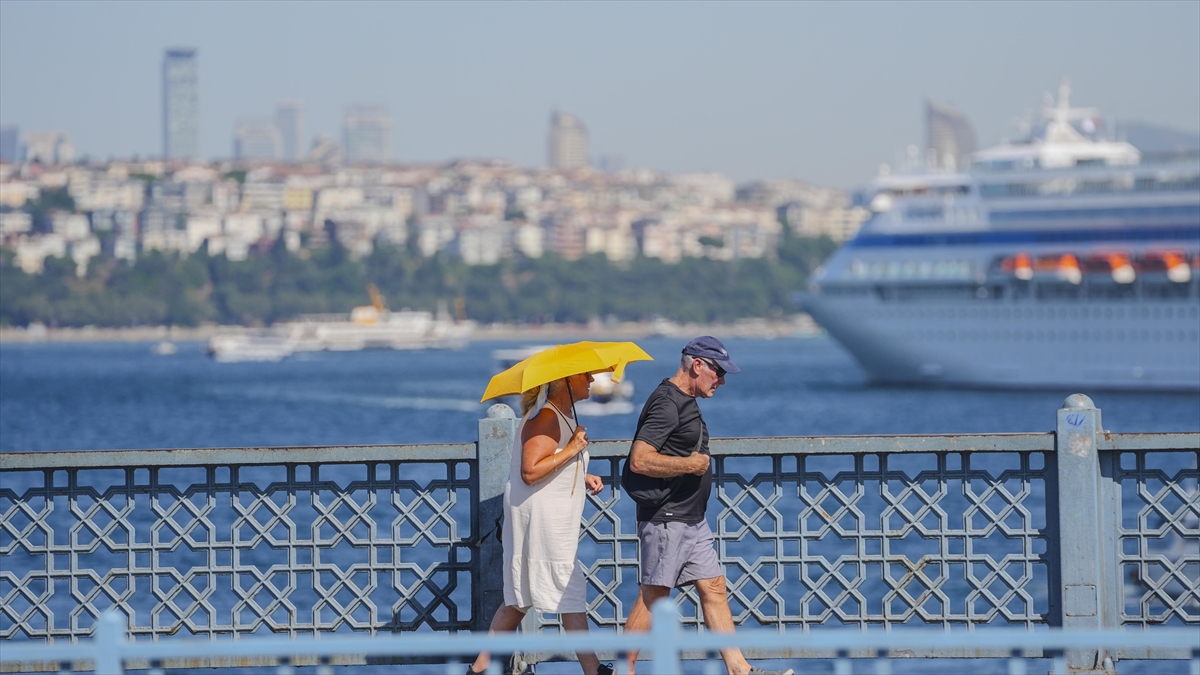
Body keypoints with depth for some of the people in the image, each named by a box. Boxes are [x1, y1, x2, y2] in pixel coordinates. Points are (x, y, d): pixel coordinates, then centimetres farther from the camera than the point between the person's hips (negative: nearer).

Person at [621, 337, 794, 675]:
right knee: (653, 595, -6)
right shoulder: (667, 403, -16)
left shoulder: (685, 402, 16)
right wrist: (690, 464, -17)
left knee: (714, 588, 7)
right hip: (666, 518, -10)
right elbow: (640, 461, -25)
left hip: (692, 519, 10)